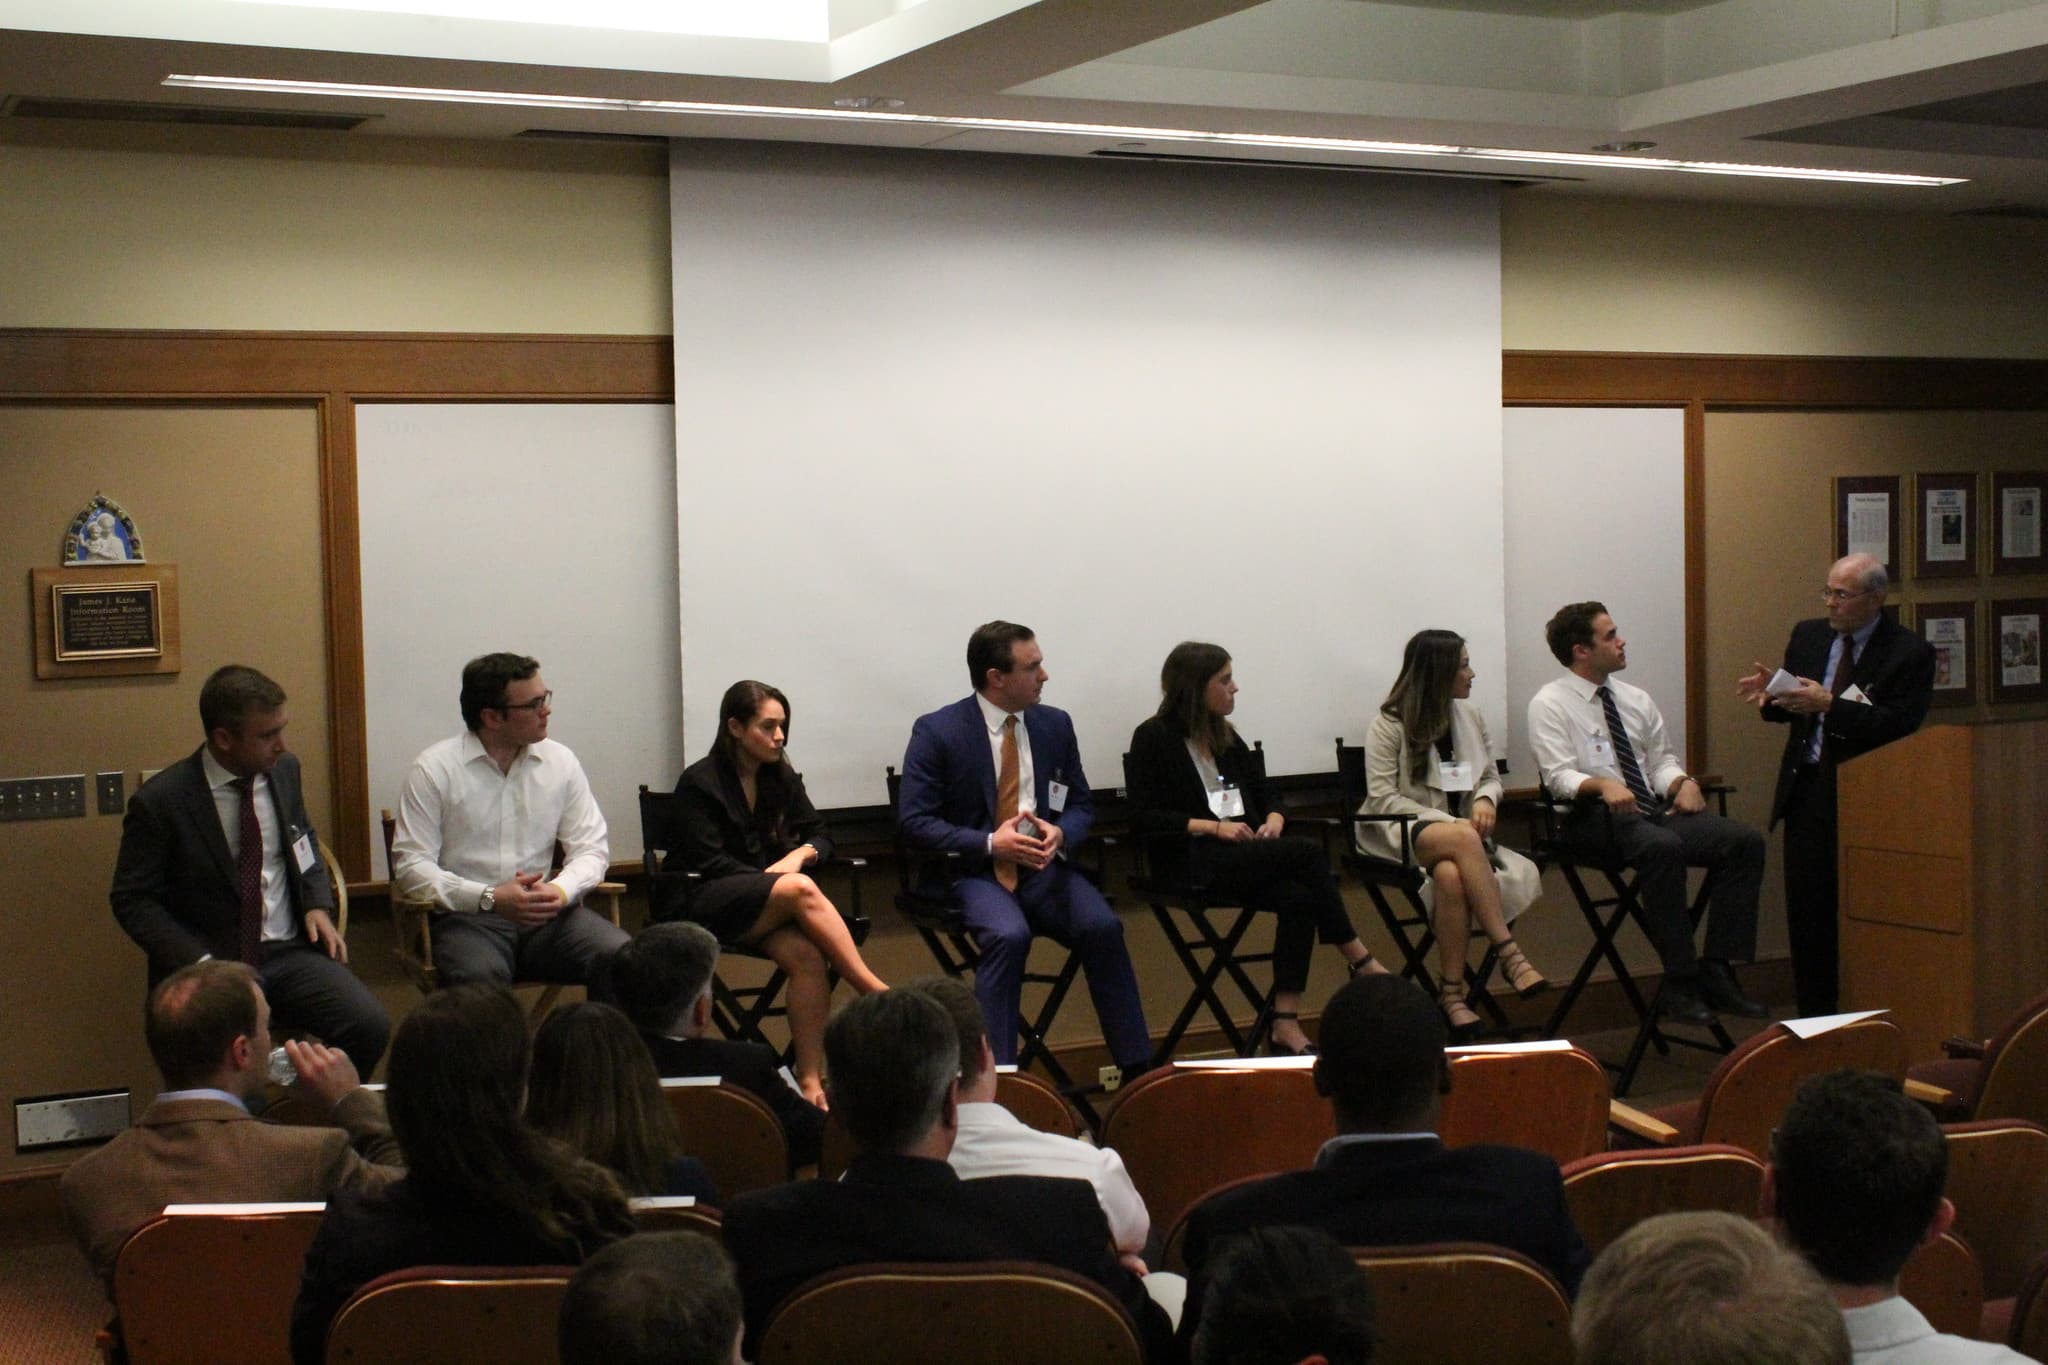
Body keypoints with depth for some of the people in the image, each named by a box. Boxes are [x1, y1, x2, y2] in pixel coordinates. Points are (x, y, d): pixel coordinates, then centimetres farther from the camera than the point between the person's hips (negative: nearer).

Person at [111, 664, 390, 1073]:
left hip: (290, 952, 4)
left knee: (370, 1026, -22)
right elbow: (133, 900, -3)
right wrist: (199, 962, -16)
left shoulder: (284, 770, 6)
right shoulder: (160, 802, -8)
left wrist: (318, 905, 5)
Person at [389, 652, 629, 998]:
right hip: (465, 917, -3)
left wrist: (561, 890, -12)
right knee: (479, 975, -37)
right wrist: (490, 899, -17)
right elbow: (411, 866, -5)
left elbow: (591, 849, 11)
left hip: (547, 913, 3)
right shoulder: (433, 769, -1)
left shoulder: (560, 762, 10)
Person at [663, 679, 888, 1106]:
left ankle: (810, 1078, -31)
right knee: (800, 890, -35)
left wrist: (800, 854, -8)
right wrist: (776, 878, -17)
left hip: (768, 904, 5)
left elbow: (819, 835, 15)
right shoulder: (698, 783, -4)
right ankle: (878, 993, -31)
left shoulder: (781, 778, 13)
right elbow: (710, 863, -11)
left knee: (808, 956, -31)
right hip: (702, 905, -5)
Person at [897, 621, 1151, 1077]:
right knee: (1010, 935, -35)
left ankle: (1137, 1070, -19)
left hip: (1043, 866, 4)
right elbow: (913, 821, -7)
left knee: (1102, 926, -24)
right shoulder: (937, 731, -5)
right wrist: (990, 845, -19)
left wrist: (1061, 833, -10)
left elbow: (1082, 804, 16)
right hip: (974, 870, -4)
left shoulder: (1055, 725, 9)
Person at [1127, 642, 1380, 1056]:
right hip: (1190, 860, -6)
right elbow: (1143, 817, -8)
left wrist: (1274, 820, -4)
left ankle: (1286, 1025, -30)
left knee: (1299, 899, -27)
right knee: (1308, 853, -25)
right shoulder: (1154, 738, 0)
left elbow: (1265, 798, 21)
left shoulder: (1225, 737, 20)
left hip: (1245, 856, 6)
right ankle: (1362, 963, -14)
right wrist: (1213, 827, -16)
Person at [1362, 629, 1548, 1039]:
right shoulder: (1390, 724, -1)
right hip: (1401, 835, -4)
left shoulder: (1469, 716, 14)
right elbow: (1383, 798, -8)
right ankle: (1510, 954, -37)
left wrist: (1485, 799, -7)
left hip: (1458, 834, 4)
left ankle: (1451, 989, -29)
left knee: (1451, 875, -35)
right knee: (1463, 839, -39)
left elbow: (1491, 776, 20)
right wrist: (1446, 822, -20)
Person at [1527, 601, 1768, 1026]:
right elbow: (1559, 775, -10)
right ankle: (1679, 983, -30)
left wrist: (1682, 781, -4)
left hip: (1656, 810, 7)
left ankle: (1717, 970, -18)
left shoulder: (1635, 700, 21)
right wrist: (1603, 785, -29)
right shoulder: (1550, 703, 1)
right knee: (1664, 848, -38)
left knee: (1746, 841, -16)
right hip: (1597, 816, -7)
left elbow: (1661, 760, 19)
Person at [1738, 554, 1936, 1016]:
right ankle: (1814, 1018, 13)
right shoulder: (1808, 635, 10)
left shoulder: (1910, 652, -7)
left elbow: (1900, 726, -18)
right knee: (1807, 909, 5)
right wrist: (1770, 697, -5)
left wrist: (1829, 705, -24)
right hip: (1807, 788, 5)